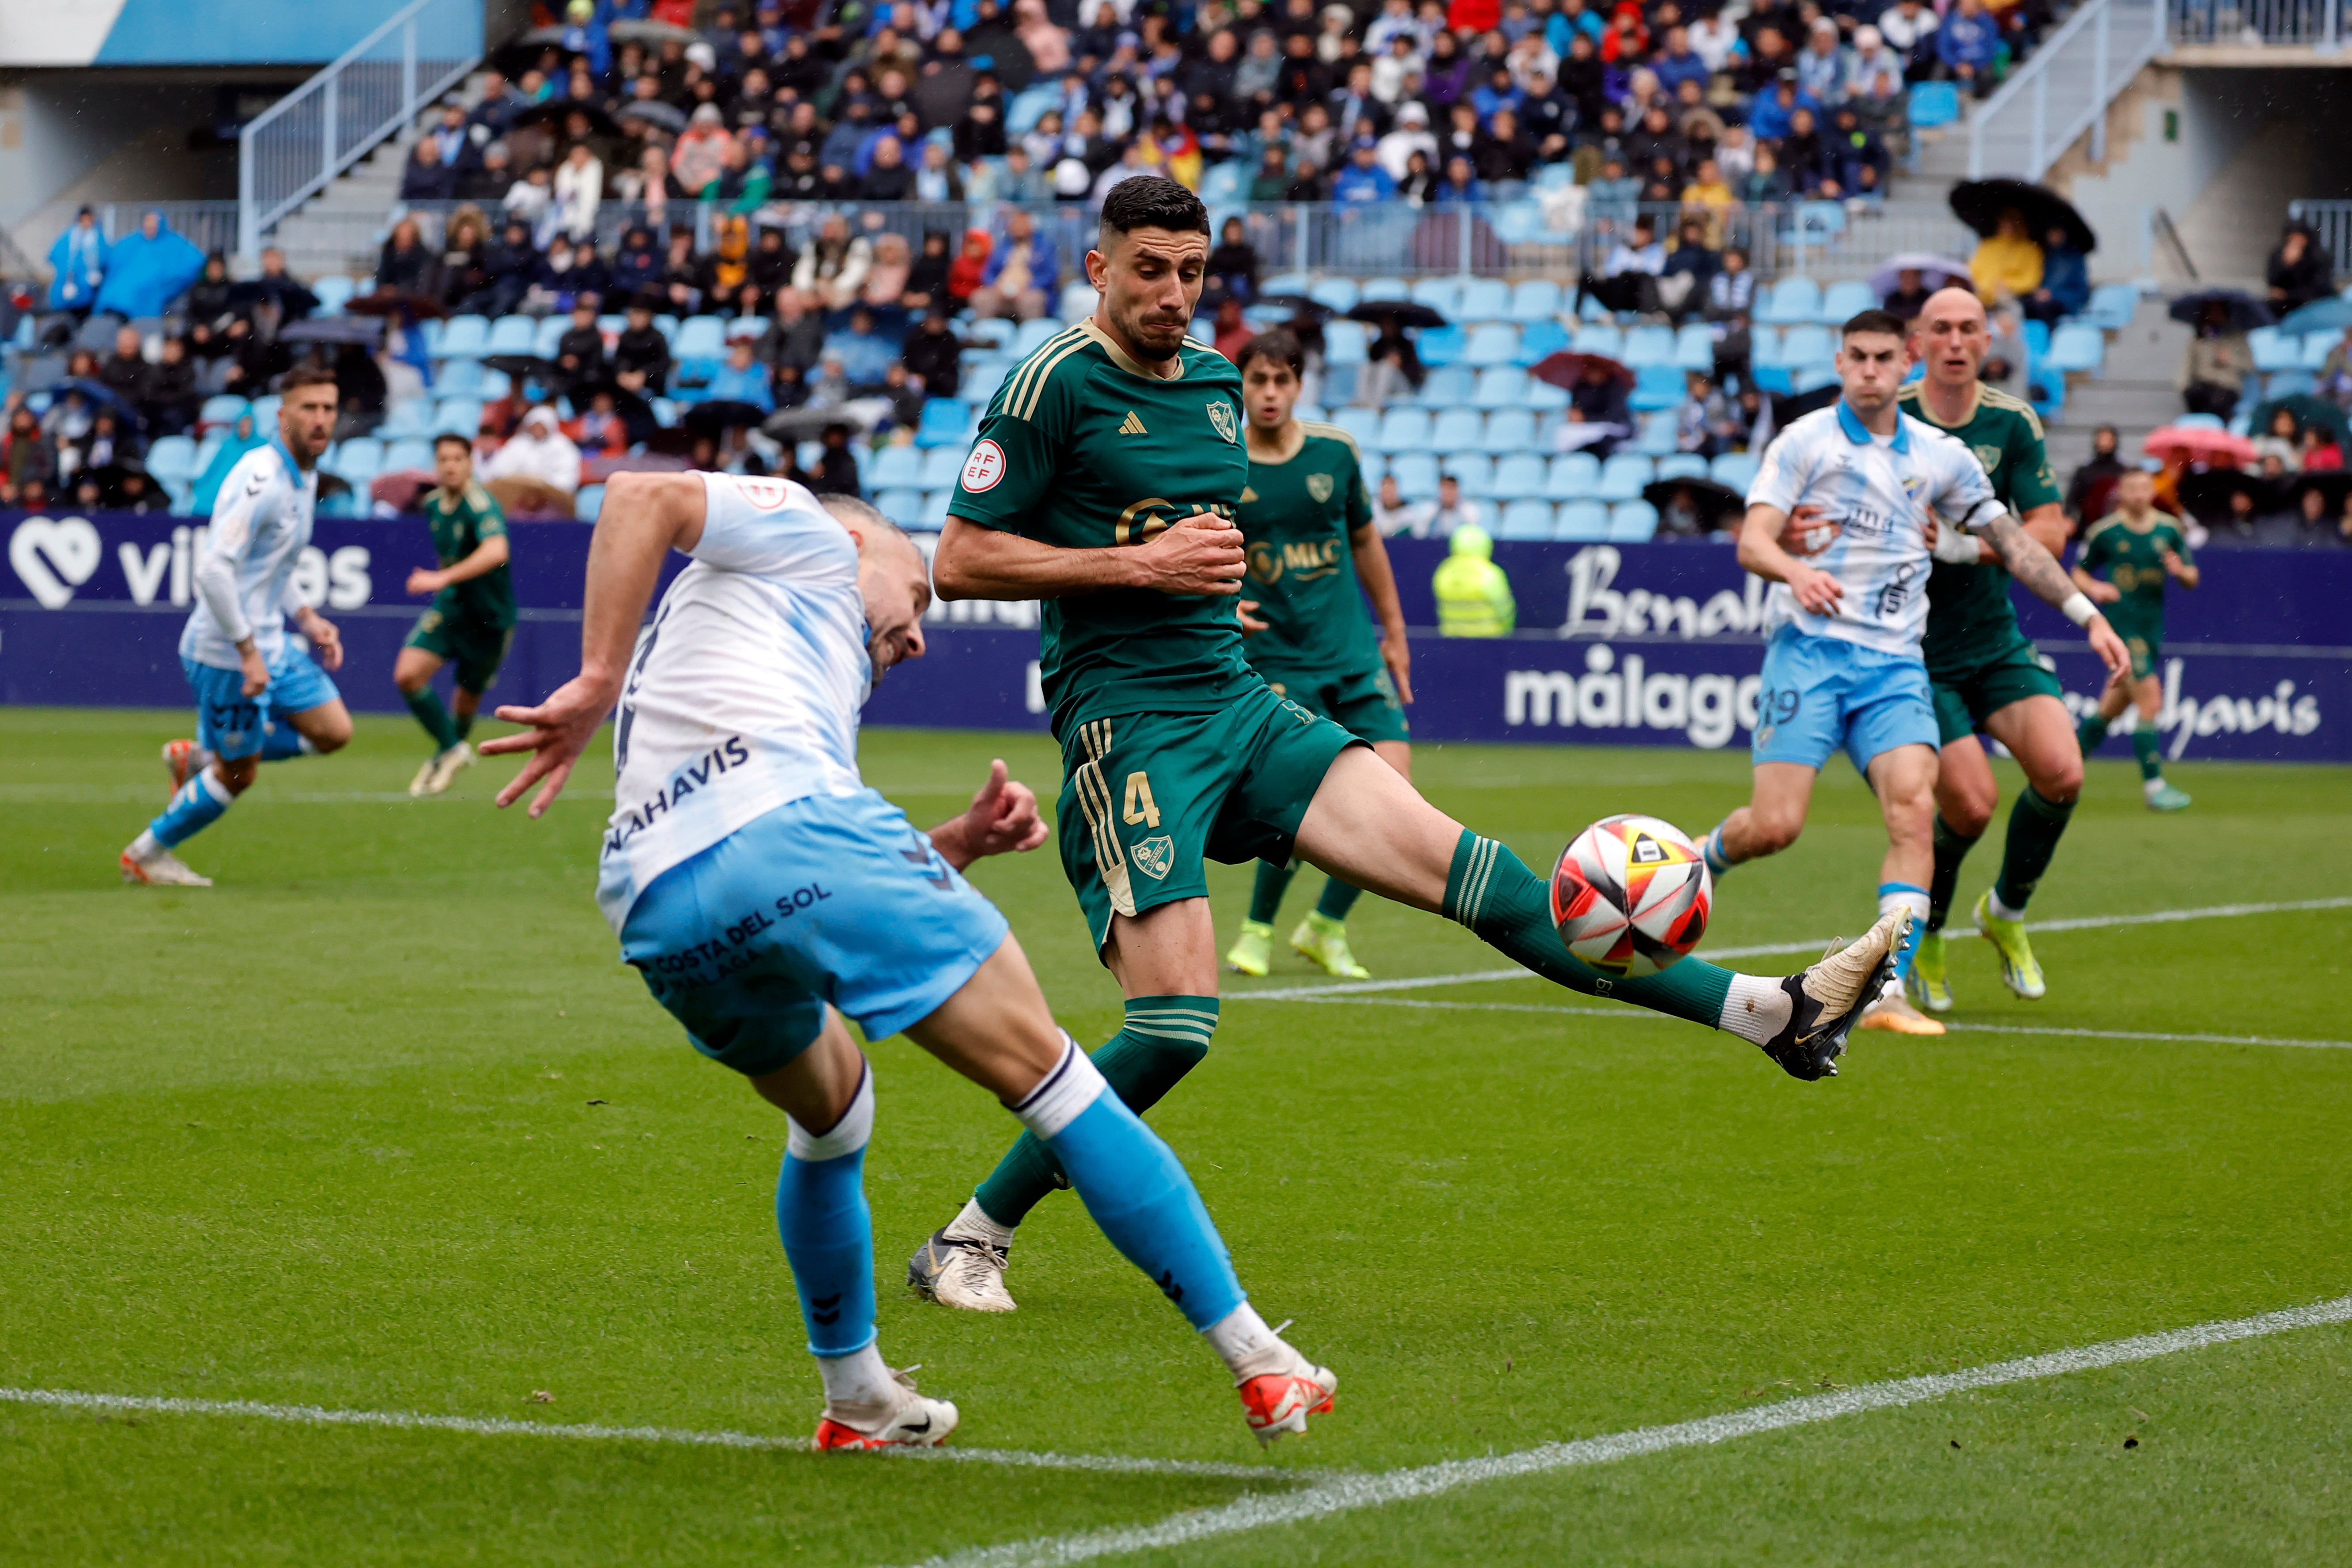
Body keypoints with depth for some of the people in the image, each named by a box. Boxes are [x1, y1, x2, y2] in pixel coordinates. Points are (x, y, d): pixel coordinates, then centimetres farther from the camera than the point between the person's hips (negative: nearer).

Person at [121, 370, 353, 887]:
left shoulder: (305, 477, 9)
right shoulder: (260, 478, -23)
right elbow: (211, 569, -29)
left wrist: (307, 619, 11)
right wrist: (248, 651, -27)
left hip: (269, 644, 9)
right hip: (227, 653, -9)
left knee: (334, 731, 10)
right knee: (239, 775, 0)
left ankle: (198, 757, 20)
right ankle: (144, 856, 21)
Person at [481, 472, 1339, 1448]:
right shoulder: (813, 539, 22)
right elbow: (643, 498, 1)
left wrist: (958, 845, 20)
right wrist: (599, 682, -6)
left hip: (655, 912, 8)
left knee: (830, 1108, 35)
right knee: (1046, 1074, 2)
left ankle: (858, 1401, 41)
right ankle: (1258, 1362, 2)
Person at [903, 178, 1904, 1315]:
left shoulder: (1215, 382, 16)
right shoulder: (1056, 385, -7)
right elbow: (958, 561, -10)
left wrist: (1213, 568, 14)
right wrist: (1139, 563, -14)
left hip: (1240, 706, 6)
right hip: (1129, 727, -6)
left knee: (1456, 863, -6)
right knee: (1176, 1021, -16)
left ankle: (1769, 1013, -12)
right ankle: (970, 1240, -1)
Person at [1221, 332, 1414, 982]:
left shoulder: (1335, 452, 4)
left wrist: (1393, 630, 20)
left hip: (1353, 653, 4)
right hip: (1276, 659, -4)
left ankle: (1326, 927, 12)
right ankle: (1257, 930, 11)